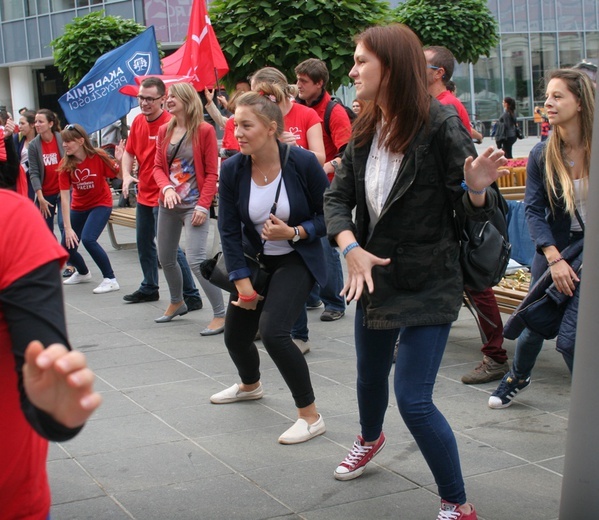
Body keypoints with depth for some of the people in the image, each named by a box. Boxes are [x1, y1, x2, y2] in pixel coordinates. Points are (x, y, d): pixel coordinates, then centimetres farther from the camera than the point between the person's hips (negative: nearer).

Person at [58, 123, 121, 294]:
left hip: (101, 203, -4)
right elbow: (64, 197, -16)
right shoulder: (65, 165, -14)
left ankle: (110, 279, -11)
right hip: (79, 207, 4)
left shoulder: (98, 157, -21)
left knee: (88, 239, -26)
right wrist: (68, 228, -20)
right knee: (68, 247, 3)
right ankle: (83, 273, 37)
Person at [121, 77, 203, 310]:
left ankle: (191, 295, -2)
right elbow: (129, 152, 16)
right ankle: (149, 288, 37)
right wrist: (127, 175, -1)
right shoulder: (138, 121, 6)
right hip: (143, 194, 9)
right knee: (144, 243, 20)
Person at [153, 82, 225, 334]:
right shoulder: (164, 131, 8)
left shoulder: (204, 130, -8)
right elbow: (158, 166, 7)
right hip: (168, 204, 7)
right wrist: (167, 188, -13)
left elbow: (212, 173, -9)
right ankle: (177, 302, 40)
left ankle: (221, 314, -10)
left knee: (196, 259, -18)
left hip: (194, 205, -7)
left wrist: (203, 205, -16)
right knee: (165, 258, 16)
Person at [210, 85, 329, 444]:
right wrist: (243, 283, -9)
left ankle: (310, 416, -8)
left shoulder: (303, 163, -22)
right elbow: (229, 229, -7)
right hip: (255, 259, 5)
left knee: (273, 331, -24)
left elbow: (328, 216, -11)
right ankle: (251, 385, 50)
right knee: (236, 335, 14)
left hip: (296, 260, -5)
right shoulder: (232, 169, -12)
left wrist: (294, 232, -26)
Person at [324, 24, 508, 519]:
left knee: (413, 399, -10)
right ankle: (370, 438, 58)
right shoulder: (365, 131, 0)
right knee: (371, 376, 25)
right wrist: (351, 248, -17)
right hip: (374, 274, 7)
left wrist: (477, 187, -39)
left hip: (428, 284, -6)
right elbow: (337, 197, 1)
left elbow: (476, 211, -16)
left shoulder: (441, 126, -19)